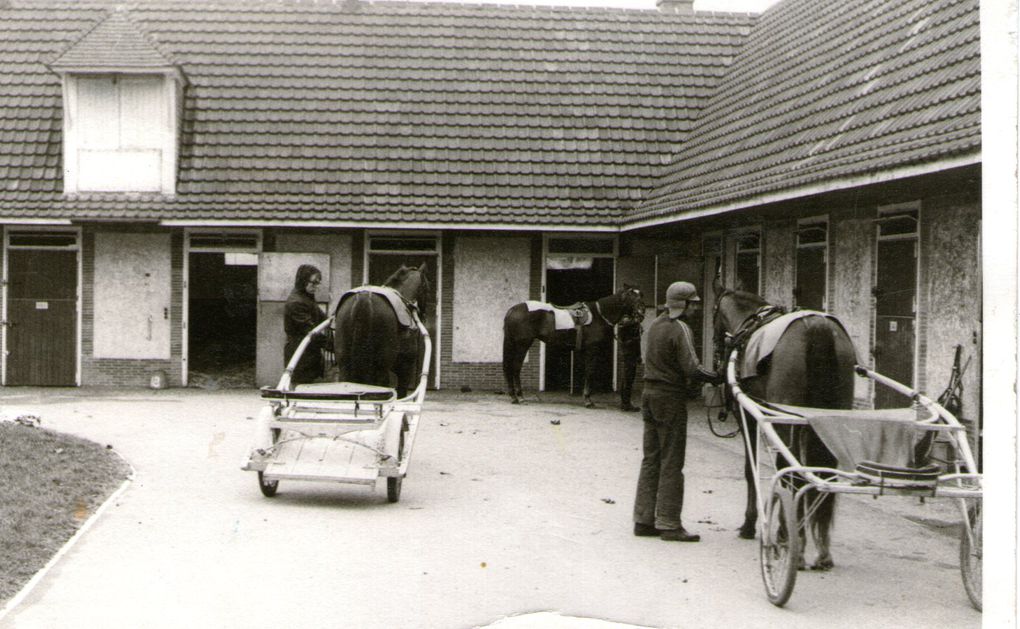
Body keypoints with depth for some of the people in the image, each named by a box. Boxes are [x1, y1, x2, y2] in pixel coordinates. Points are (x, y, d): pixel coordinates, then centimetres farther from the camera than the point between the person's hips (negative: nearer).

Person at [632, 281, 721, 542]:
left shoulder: (655, 325, 11)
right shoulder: (680, 329, -15)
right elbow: (691, 368, -21)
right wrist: (718, 378, -9)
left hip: (650, 393, 8)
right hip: (671, 397, -8)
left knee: (651, 459, 12)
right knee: (671, 463, -3)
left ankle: (643, 520, 16)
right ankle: (668, 523, 0)